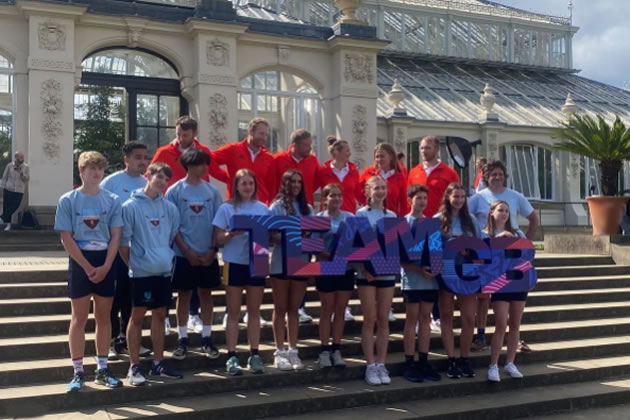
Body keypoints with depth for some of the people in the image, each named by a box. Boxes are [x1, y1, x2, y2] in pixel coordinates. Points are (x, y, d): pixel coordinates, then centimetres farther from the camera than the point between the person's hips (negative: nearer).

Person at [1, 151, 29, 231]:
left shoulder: (26, 167, 2)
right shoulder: (9, 166, 2)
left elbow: (27, 178, 1)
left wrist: (22, 174, -18)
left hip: (19, 191, 0)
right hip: (8, 189, 0)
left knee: (14, 207, -6)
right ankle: (8, 223, 17)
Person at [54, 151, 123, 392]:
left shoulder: (112, 200, 3)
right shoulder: (68, 200, -3)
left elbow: (115, 236, 1)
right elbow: (66, 239, -6)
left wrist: (105, 266, -11)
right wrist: (88, 267, -12)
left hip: (106, 263, 2)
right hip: (80, 263, -2)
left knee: (103, 317, 8)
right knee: (79, 318, 2)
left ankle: (102, 369, 18)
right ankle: (78, 372, 9)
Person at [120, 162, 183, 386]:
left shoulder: (169, 207, 6)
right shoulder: (131, 206, -8)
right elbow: (123, 241, -6)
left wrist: (165, 256, 11)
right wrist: (132, 263, -3)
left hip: (164, 270, 5)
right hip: (141, 271, -5)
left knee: (159, 315, 13)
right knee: (137, 316, 4)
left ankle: (158, 362, 23)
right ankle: (134, 366, 12)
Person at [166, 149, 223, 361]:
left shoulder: (212, 191, 4)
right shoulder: (175, 191, -4)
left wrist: (213, 249, -4)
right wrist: (187, 251, -11)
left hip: (208, 254, 3)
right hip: (184, 254, -2)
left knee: (206, 294, 9)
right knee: (184, 295, 6)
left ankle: (207, 338, 19)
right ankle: (183, 339, 16)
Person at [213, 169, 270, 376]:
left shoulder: (263, 209, 8)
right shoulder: (226, 208, 0)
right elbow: (218, 239, -3)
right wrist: (232, 233, -22)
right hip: (234, 263, -3)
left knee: (254, 311, 8)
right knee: (234, 312, 3)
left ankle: (254, 355, 15)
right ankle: (232, 357, 7)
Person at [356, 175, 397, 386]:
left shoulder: (392, 216, 11)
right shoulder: (361, 214, 0)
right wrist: (364, 268, -18)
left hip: (387, 272, 3)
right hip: (367, 272, -3)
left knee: (383, 320, 6)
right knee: (370, 320, -1)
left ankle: (381, 364, 13)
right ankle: (371, 366, 6)